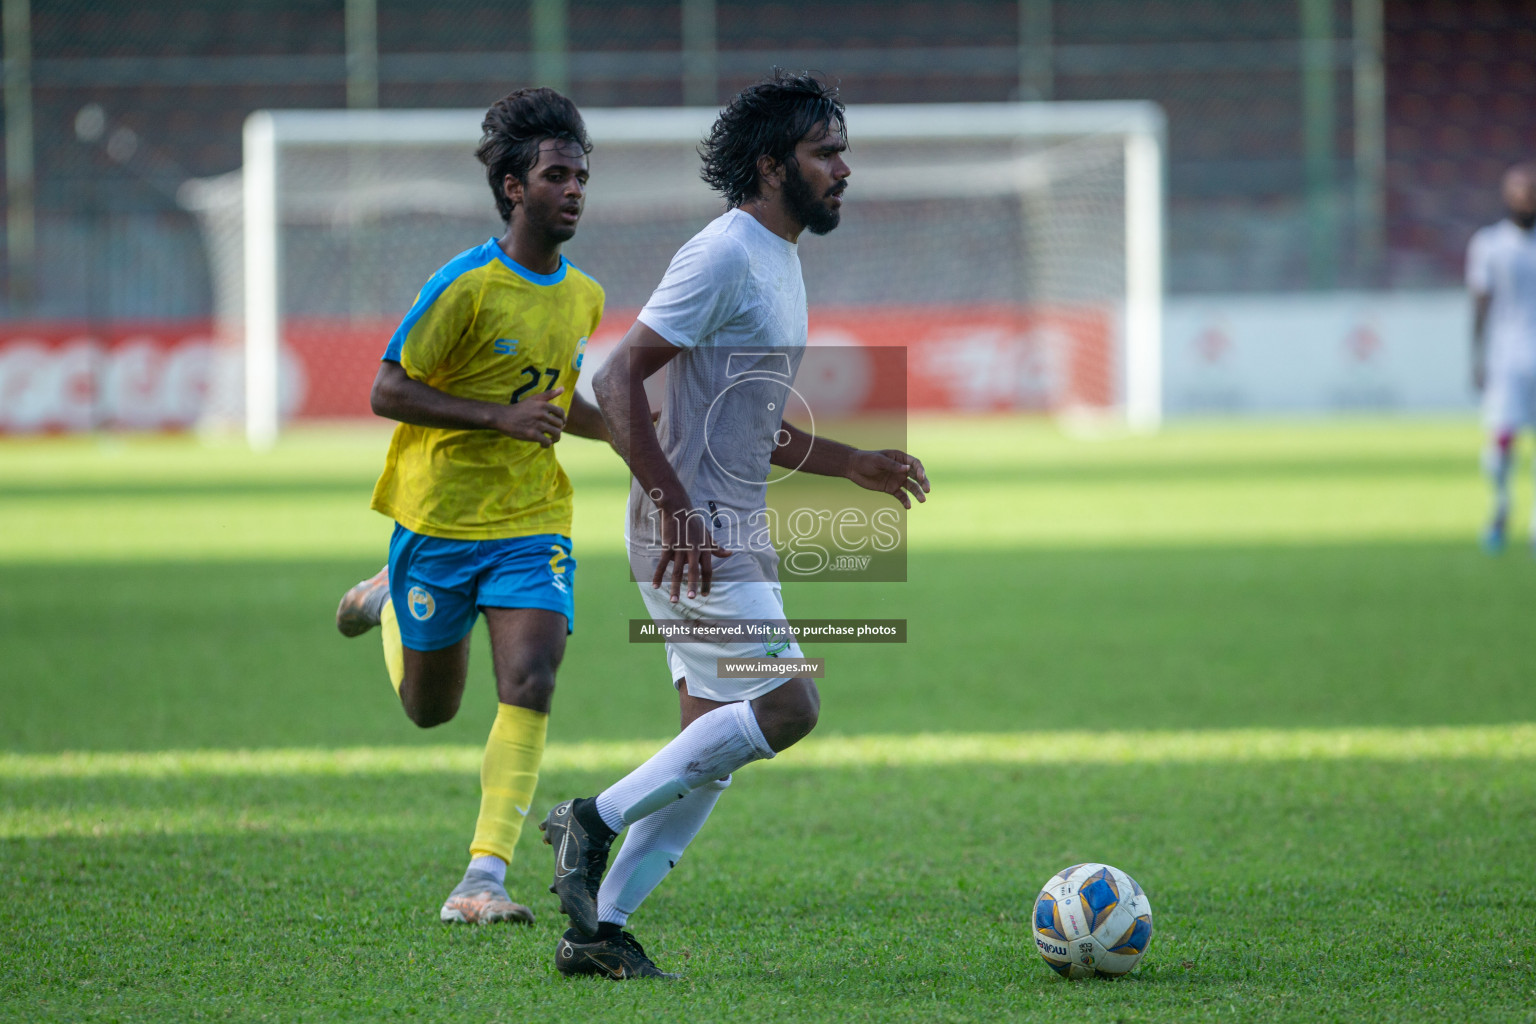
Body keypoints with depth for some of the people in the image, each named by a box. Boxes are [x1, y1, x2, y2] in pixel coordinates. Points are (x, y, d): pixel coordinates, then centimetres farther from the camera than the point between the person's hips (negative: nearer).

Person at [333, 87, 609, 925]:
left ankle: (484, 878, -17)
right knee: (430, 708, 13)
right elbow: (387, 391, -15)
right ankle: (390, 599, 46)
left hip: (532, 519, 4)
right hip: (437, 515, -4)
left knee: (528, 686, -17)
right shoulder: (466, 284, -15)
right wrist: (501, 417, -23)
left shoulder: (584, 296, 6)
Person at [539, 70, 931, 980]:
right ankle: (596, 820, -7)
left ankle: (600, 928, 8)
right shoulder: (724, 258, -14)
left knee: (717, 748, 7)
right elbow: (618, 382, -20)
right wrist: (678, 512, -25)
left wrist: (853, 465, 19)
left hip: (734, 533, 10)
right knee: (786, 705, -15)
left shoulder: (779, 261, 18)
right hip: (696, 532, -10)